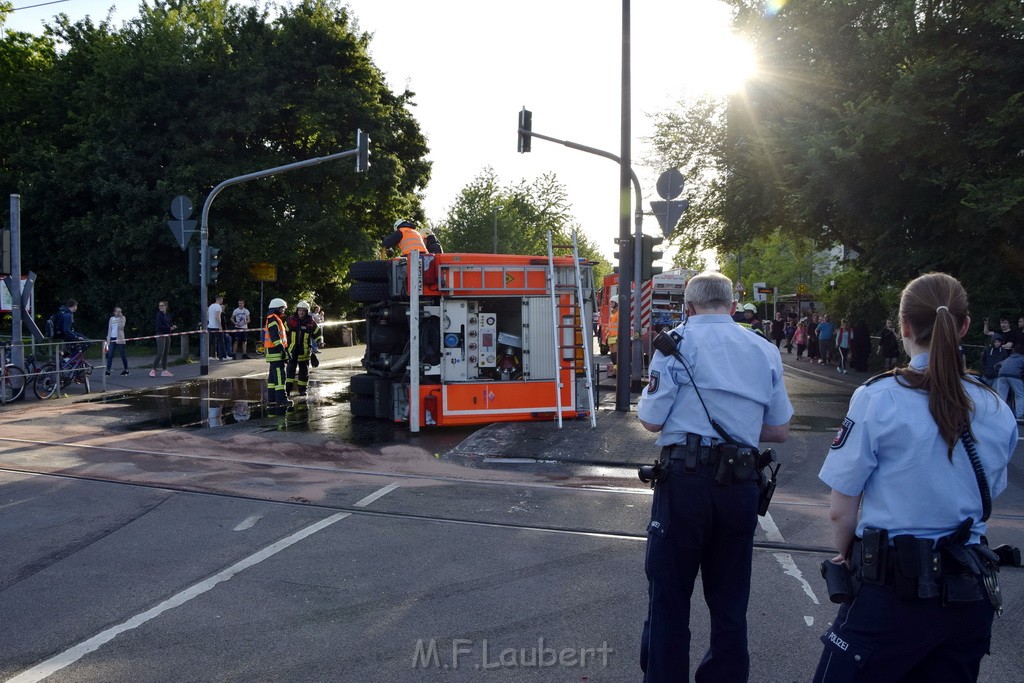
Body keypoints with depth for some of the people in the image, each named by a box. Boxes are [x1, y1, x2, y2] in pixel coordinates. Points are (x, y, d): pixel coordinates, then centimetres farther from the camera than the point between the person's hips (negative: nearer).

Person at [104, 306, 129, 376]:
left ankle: (126, 370, 10)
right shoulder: (111, 319, 12)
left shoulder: (122, 318, 2)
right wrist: (108, 340, 8)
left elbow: (121, 327, -14)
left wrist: (120, 318, -13)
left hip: (120, 339, -3)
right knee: (110, 355, -4)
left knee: (122, 355, 0)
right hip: (112, 339, 3)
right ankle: (108, 371, -4)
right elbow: (109, 330, 13)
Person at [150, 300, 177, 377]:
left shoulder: (168, 314, 11)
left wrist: (173, 326, -8)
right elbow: (159, 326, -16)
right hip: (161, 335, -7)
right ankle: (153, 370, -7)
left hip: (167, 335, 7)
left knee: (165, 354, 9)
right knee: (160, 353, -12)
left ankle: (164, 371, 14)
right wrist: (169, 328, -18)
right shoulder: (159, 315, -8)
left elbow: (171, 323, 14)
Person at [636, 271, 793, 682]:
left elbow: (652, 420, -5)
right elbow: (779, 430, 13)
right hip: (741, 484, 5)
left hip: (686, 479, -4)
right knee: (730, 601, 17)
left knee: (669, 598, 7)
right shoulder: (765, 350, 11)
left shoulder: (679, 340, -3)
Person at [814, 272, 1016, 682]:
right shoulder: (998, 412, 0)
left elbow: (841, 512, -9)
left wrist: (847, 555, 9)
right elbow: (986, 498, 12)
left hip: (891, 590, -5)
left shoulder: (877, 399, -13)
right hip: (969, 598, 5)